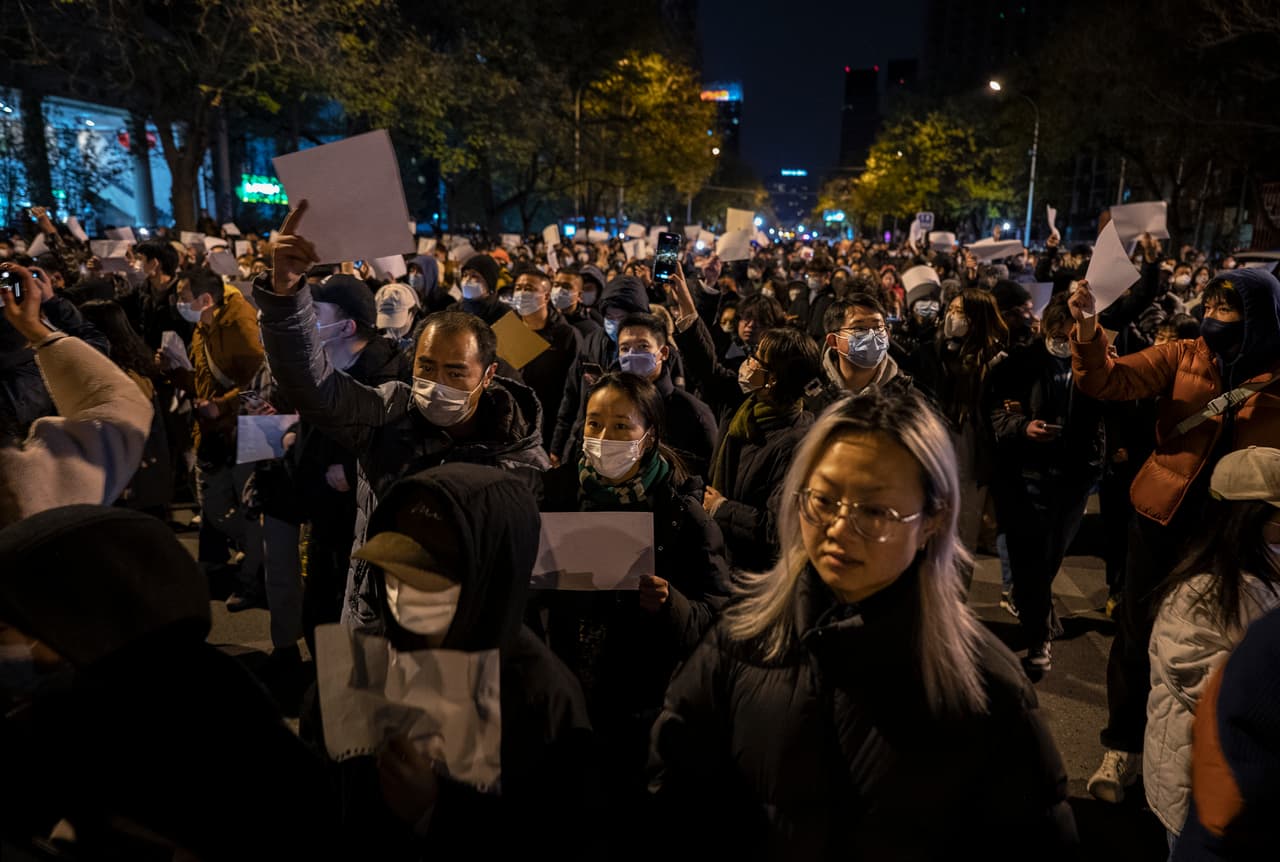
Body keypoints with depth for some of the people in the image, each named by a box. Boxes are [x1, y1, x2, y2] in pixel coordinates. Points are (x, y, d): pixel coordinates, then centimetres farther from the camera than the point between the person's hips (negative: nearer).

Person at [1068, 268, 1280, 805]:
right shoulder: (1183, 357, -5)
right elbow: (1109, 382, -17)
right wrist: (1088, 330, -33)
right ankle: (1122, 746, 26)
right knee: (1136, 634, 7)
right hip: (1165, 519, 0)